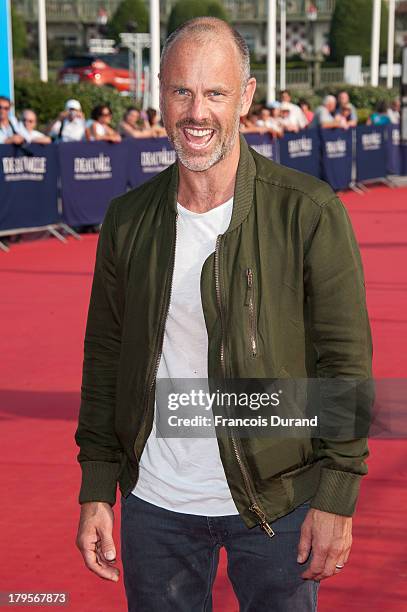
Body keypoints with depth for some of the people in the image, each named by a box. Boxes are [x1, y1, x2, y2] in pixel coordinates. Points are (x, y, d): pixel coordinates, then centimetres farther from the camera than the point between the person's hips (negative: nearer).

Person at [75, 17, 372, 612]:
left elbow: (345, 358, -8)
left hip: (276, 506, -3)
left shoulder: (309, 211, -10)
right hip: (154, 504, 3)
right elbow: (105, 358, 7)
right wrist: (96, 490, 5)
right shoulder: (128, 218, 1)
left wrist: (336, 496, -10)